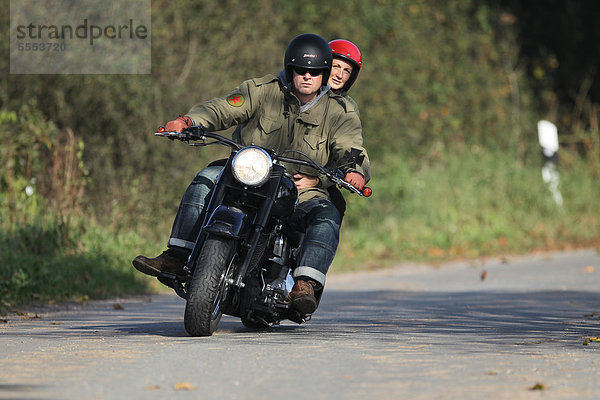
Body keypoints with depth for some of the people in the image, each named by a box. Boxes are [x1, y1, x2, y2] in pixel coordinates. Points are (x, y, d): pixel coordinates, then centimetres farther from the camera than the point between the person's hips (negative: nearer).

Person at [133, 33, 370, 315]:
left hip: (304, 193, -1)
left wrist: (356, 171, -32)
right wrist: (188, 120, -27)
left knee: (327, 216, -32)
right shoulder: (263, 90, 1)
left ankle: (305, 285, -44)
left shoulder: (340, 112, 1)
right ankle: (177, 257, -23)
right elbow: (221, 110, -7)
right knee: (206, 180, -21)